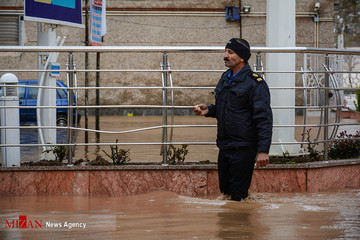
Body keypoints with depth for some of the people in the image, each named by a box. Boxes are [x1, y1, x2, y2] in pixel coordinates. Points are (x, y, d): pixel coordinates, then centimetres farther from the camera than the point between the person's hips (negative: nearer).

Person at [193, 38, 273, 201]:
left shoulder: (255, 83, -12)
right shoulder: (225, 79, 14)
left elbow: (264, 118, -17)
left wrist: (263, 150, -24)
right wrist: (208, 110, 6)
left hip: (243, 148, -8)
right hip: (224, 145, 8)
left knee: (237, 195, -5)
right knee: (225, 192, 14)